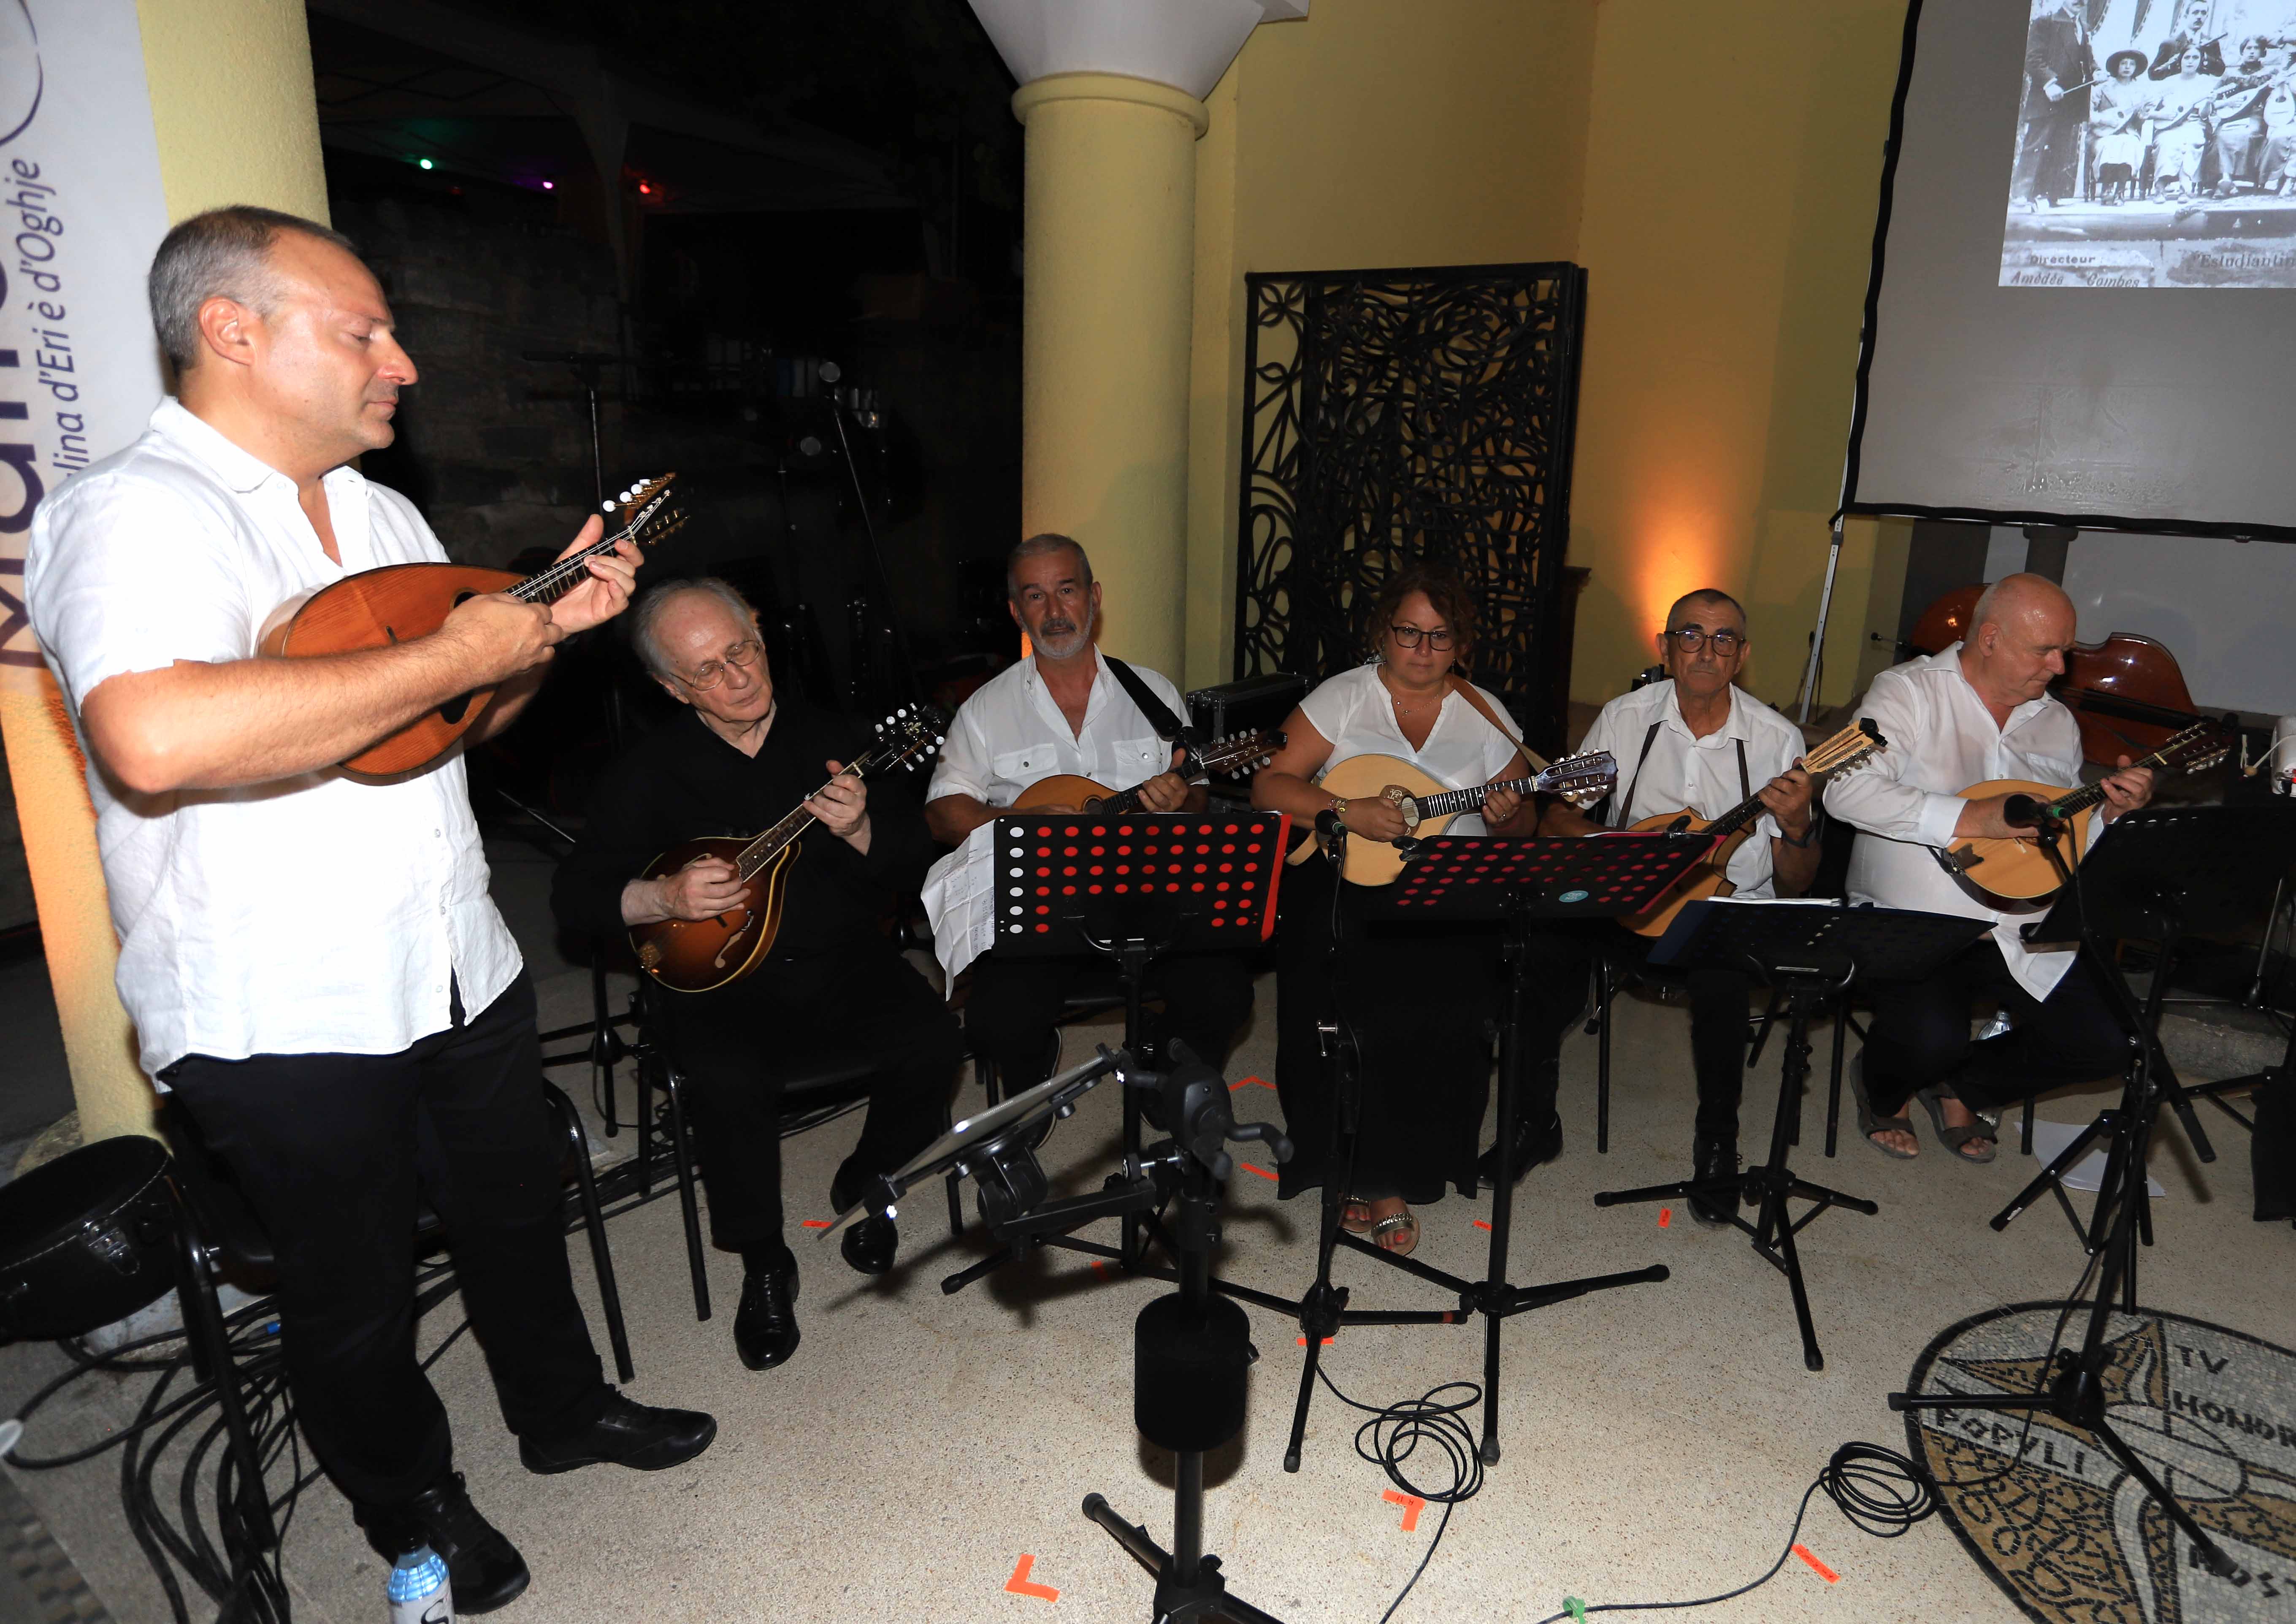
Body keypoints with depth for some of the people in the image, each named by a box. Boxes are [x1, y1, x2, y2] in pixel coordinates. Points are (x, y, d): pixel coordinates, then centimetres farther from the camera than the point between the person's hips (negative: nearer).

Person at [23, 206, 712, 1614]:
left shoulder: (381, 513, 10)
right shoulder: (139, 515, -18)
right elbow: (155, 741, -37)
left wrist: (546, 625, -1)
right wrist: (454, 653, -30)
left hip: (459, 967, 8)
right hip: (282, 1021, -7)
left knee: (518, 1209, 24)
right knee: (358, 1296, 15)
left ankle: (564, 1410, 48)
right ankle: (412, 1500, 41)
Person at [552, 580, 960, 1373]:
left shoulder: (832, 740, 4)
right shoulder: (649, 772, 1)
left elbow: (910, 865, 3)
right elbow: (575, 894, 2)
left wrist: (859, 832, -19)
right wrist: (663, 898, -17)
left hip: (843, 963, 2)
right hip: (721, 980, -1)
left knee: (933, 1042, -23)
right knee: (728, 1080, -31)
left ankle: (866, 1183, 9)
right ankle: (763, 1263, -4)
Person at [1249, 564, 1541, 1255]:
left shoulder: (1483, 713, 12)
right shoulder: (1343, 697, 6)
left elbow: (1525, 827, 14)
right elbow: (1269, 788, -2)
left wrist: (1508, 818, -10)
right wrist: (1346, 812, -17)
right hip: (1347, 881, -1)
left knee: (1447, 995, -27)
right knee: (1391, 996, -29)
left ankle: (1388, 1180, -9)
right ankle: (1383, 1181, -13)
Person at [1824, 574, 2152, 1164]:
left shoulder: (2058, 722, 15)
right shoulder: (1910, 691, -5)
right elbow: (1847, 790, -22)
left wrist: (2110, 810, 1)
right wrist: (1970, 817, -26)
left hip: (2020, 930, 6)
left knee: (2102, 1044, -8)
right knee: (1932, 1038, -28)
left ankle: (1958, 1087, 19)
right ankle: (1882, 1088, 11)